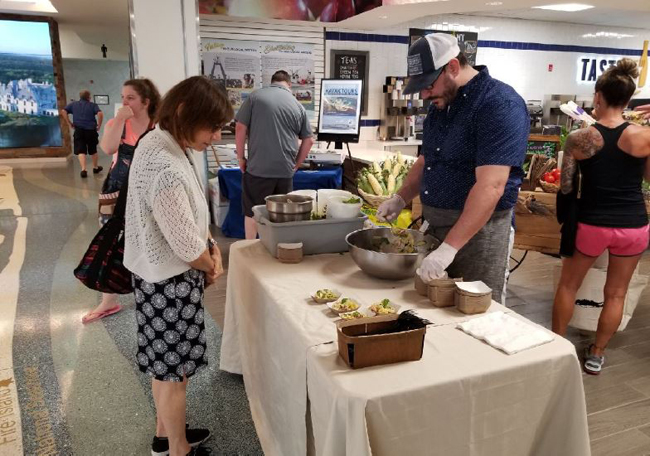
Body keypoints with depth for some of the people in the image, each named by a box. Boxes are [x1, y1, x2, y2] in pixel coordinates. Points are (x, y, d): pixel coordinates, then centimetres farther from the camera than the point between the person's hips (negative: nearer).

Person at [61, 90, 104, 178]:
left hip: (79, 130, 0)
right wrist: (99, 125, -5)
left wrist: (69, 123, 5)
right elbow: (100, 113, -15)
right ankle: (95, 167, 31)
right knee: (93, 150, 16)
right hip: (91, 130, 0)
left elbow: (63, 111, 1)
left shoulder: (73, 104, 11)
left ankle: (83, 169, -19)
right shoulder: (93, 105, 3)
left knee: (81, 151, -3)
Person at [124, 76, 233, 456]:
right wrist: (211, 267, -5)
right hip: (170, 281, -10)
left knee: (167, 365, 24)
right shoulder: (164, 167, -29)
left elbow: (192, 211, 13)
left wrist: (213, 248, 1)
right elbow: (187, 245, -25)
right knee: (174, 370, 9)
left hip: (167, 275, 10)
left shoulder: (165, 143, 3)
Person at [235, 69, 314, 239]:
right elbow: (309, 141, 9)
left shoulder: (255, 96, 1)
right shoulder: (298, 105, 9)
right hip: (285, 170, 3)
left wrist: (241, 157, 7)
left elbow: (241, 128, -2)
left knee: (252, 213, 11)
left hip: (258, 168, -2)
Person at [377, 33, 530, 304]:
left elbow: (491, 187, -26)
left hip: (479, 229, -8)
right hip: (435, 226, 8)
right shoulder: (440, 104, 10)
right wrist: (401, 198, 6)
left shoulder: (500, 105, -17)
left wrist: (449, 248, -30)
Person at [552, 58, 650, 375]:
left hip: (592, 224, -1)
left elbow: (566, 188, -5)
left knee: (568, 285, 20)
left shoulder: (579, 139, -11)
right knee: (616, 293, 18)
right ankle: (596, 356, 30)